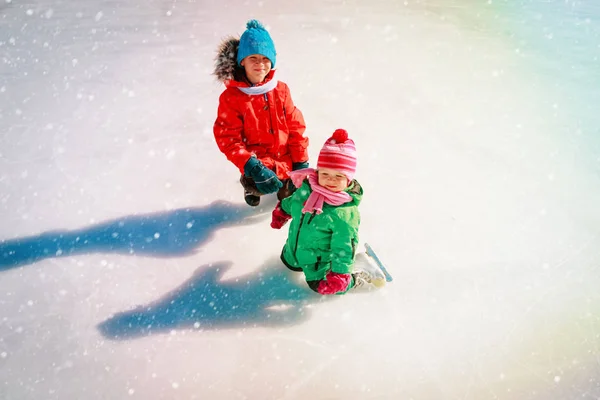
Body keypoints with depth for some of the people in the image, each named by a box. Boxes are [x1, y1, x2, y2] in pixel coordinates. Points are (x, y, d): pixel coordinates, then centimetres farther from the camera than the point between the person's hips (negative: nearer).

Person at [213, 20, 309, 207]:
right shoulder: (231, 97, -11)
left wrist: (301, 161, 2)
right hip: (258, 161, -4)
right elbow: (227, 139, -12)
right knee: (261, 185, -32)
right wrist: (252, 167, -23)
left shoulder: (281, 90, 1)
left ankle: (285, 187, 44)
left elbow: (295, 126, 5)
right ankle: (251, 186, 8)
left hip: (286, 159, 4)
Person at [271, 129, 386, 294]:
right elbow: (293, 202, 6)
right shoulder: (307, 187, -19)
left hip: (320, 260, -7)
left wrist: (339, 276, -29)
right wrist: (281, 212, 23)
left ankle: (361, 275, 17)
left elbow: (343, 247, -30)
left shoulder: (346, 213, -37)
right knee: (288, 262, 29)